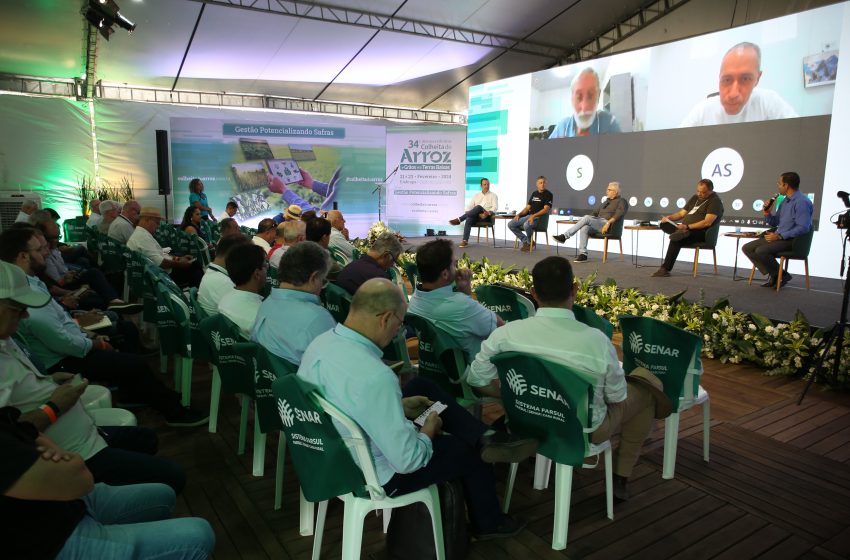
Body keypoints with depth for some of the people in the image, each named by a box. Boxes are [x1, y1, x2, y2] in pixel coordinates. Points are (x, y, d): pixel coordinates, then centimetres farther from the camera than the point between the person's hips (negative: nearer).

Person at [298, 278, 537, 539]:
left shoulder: (319, 343, -11)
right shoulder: (375, 377, -38)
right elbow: (407, 460, -29)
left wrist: (397, 405, 8)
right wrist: (428, 432, -9)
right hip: (374, 478, -7)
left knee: (422, 386, 13)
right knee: (469, 451, 15)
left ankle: (485, 437, 14)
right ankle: (488, 524, 41)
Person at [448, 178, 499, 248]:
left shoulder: (493, 195, 13)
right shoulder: (476, 195, 24)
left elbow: (495, 207, -2)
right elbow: (470, 206, 17)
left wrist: (489, 212, -24)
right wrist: (467, 212, -6)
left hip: (487, 216, -3)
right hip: (476, 216, 3)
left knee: (478, 207, -35)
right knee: (469, 219, -34)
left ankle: (459, 220, -38)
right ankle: (465, 240, -42)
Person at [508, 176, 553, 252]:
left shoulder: (548, 194, -3)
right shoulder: (534, 193, 19)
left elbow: (546, 209, -14)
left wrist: (533, 216, -25)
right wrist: (519, 214, 2)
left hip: (539, 217, -7)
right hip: (529, 216, 7)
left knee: (526, 225, -38)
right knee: (510, 224, -7)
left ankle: (529, 243, -8)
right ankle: (525, 240, 2)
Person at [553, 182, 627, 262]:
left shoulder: (621, 201, 6)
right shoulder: (607, 201, 30)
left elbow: (619, 214, -12)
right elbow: (596, 212, 30)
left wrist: (608, 223, -26)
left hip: (606, 225, -7)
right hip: (597, 224, 7)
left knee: (587, 218, -28)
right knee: (584, 228, -27)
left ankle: (565, 236, -28)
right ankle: (583, 254, -30)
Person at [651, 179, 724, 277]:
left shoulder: (715, 201, -5)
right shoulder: (695, 197, 21)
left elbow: (707, 222, -18)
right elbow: (681, 213, 23)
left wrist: (687, 226, -26)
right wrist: (669, 217, 2)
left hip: (701, 232, -8)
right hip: (685, 229, 9)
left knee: (676, 239, -33)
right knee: (663, 224, -12)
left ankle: (665, 269, -30)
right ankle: (682, 233, -40)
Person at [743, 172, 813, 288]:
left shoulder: (802, 202, -15)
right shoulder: (785, 201, 15)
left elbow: (803, 228, -24)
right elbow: (774, 223, 22)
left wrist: (780, 236, -22)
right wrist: (767, 212, 4)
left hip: (792, 240, -9)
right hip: (779, 237, 9)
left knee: (761, 251, -30)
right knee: (747, 248, -3)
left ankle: (781, 275, -7)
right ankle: (773, 274, 1)